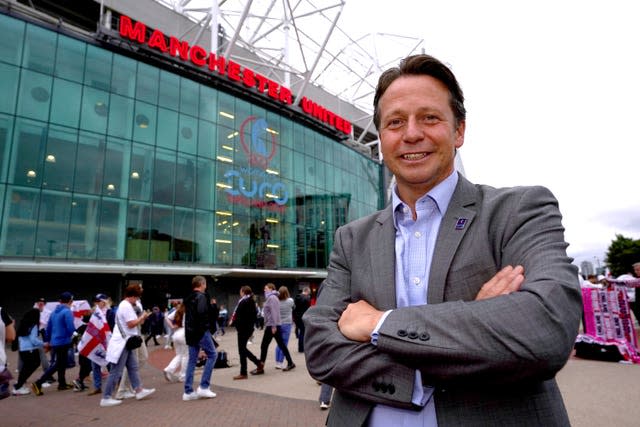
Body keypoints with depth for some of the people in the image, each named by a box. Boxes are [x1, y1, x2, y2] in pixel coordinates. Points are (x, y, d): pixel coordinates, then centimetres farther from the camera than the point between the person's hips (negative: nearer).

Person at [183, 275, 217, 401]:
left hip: (190, 332, 9)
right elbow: (202, 312, -24)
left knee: (192, 360, 11)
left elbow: (187, 313, 14)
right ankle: (204, 386, -1)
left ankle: (188, 391, 12)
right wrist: (206, 324, -9)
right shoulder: (202, 296, -12)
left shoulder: (188, 298, 15)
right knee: (212, 355, 2)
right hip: (202, 331, -8)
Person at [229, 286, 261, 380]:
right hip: (249, 328, 9)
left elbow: (238, 315, -18)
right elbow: (254, 314, 15)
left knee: (242, 350, -1)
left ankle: (243, 373, 5)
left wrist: (232, 323, -4)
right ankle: (259, 363, 19)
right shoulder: (252, 302, 12)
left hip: (243, 328, -9)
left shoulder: (243, 301, -14)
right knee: (243, 349, 19)